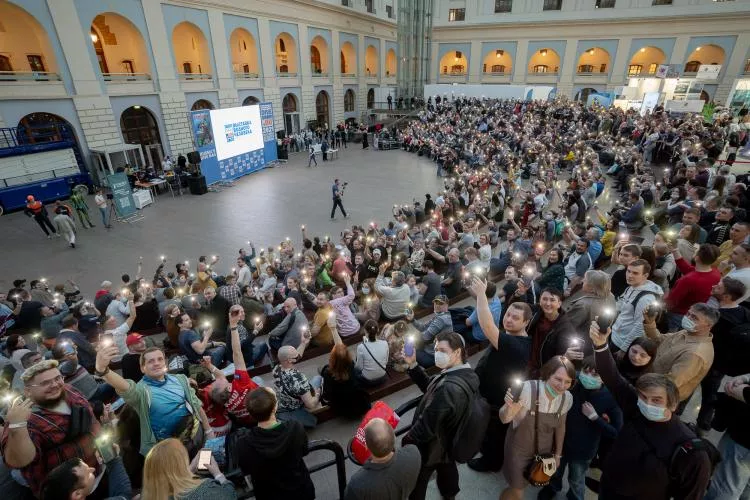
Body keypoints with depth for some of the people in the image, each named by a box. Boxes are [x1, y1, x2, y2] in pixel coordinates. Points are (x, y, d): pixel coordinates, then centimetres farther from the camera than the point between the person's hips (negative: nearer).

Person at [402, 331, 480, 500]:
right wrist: (413, 364, -13)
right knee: (447, 467, 36)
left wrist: (406, 442, -16)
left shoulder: (448, 388, -43)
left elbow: (425, 427, -34)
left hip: (430, 448, -8)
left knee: (416, 484, 20)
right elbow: (429, 387, -1)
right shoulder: (466, 373, -13)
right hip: (450, 441, 8)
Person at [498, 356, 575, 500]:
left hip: (544, 452, 5)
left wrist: (558, 454, 13)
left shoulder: (567, 398, -17)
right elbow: (504, 419, -24)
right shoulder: (527, 389, -34)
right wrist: (509, 407, -46)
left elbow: (560, 426, 2)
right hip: (519, 450, -4)